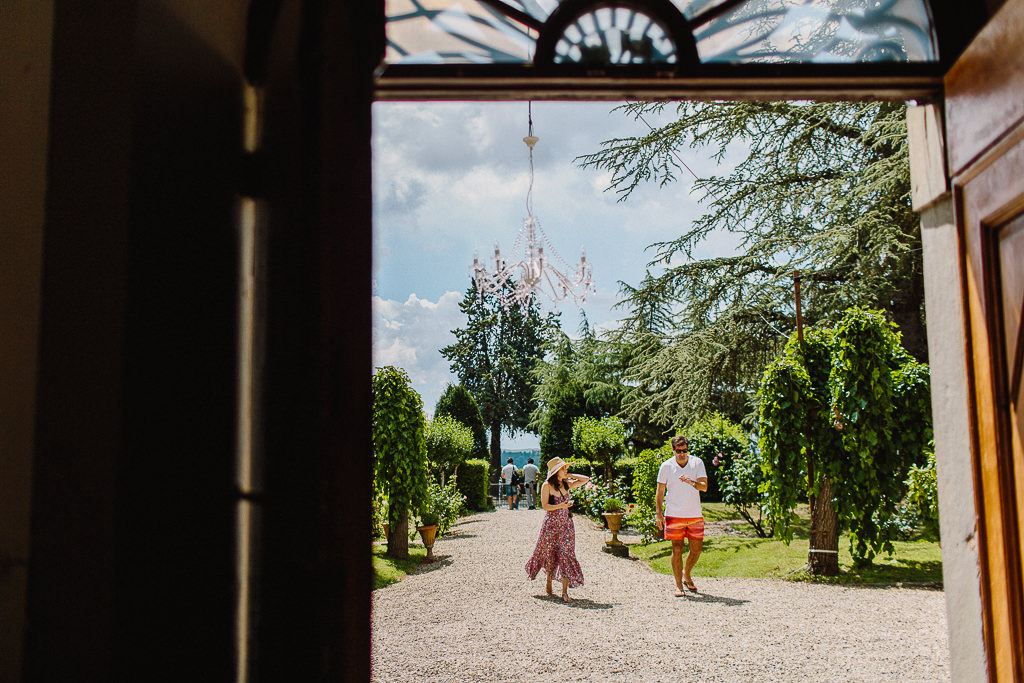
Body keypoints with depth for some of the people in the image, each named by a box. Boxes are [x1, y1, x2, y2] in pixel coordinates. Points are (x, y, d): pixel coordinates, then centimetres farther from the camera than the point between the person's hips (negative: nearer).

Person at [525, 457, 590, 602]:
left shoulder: (566, 485, 5)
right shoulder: (547, 485, -8)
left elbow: (586, 479, 11)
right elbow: (545, 506, -12)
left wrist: (569, 475, 3)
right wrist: (561, 506, -24)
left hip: (566, 524, 3)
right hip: (551, 524, -3)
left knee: (566, 556, -3)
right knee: (550, 554, 9)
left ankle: (565, 592, -3)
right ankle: (549, 583, 33)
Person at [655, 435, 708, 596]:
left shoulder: (697, 463, 0)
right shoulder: (666, 466, -2)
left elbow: (704, 487, -8)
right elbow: (660, 492, 4)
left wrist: (691, 482, -28)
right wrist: (659, 513, -2)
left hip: (695, 515, 2)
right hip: (674, 515, -2)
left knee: (696, 550, 7)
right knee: (677, 550, -3)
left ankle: (686, 575, 33)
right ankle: (678, 584, 9)